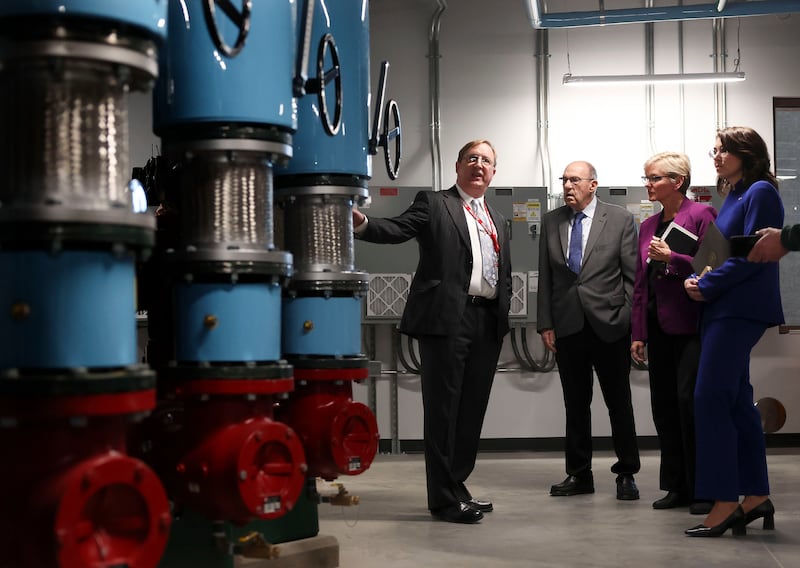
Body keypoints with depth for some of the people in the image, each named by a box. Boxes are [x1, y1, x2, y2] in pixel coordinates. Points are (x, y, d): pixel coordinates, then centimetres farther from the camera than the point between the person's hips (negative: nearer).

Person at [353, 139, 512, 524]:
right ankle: (444, 499, 3)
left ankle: (457, 485, 23)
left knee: (472, 409, 11)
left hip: (488, 322, 7)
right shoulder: (434, 204, 3)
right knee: (443, 409, -3)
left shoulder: (497, 220, 22)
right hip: (446, 319, -6)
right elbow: (397, 229, -13)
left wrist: (502, 317, 12)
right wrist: (363, 225, -32)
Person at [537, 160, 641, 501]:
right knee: (575, 405, 9)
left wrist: (633, 323, -7)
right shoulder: (551, 222, 8)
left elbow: (633, 275, -1)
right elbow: (545, 278, 8)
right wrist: (545, 324, 3)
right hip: (567, 327, 3)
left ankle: (626, 474, 16)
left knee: (619, 404, 5)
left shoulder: (620, 220, 0)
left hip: (609, 325, -3)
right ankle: (579, 474, 19)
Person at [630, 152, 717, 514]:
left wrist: (672, 259, -18)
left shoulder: (700, 215, -5)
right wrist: (638, 333, 13)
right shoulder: (648, 226, 15)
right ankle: (678, 487, 17)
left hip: (690, 325, -7)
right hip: (658, 327, 7)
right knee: (663, 406, 8)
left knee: (690, 401, -9)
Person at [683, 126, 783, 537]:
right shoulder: (733, 196, 18)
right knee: (736, 401, 9)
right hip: (721, 308, 9)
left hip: (740, 310, -9)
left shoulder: (760, 192, -8)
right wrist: (698, 280, 2)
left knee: (711, 398, -13)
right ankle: (756, 496, 15)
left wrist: (707, 286, -12)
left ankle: (724, 503, -10)